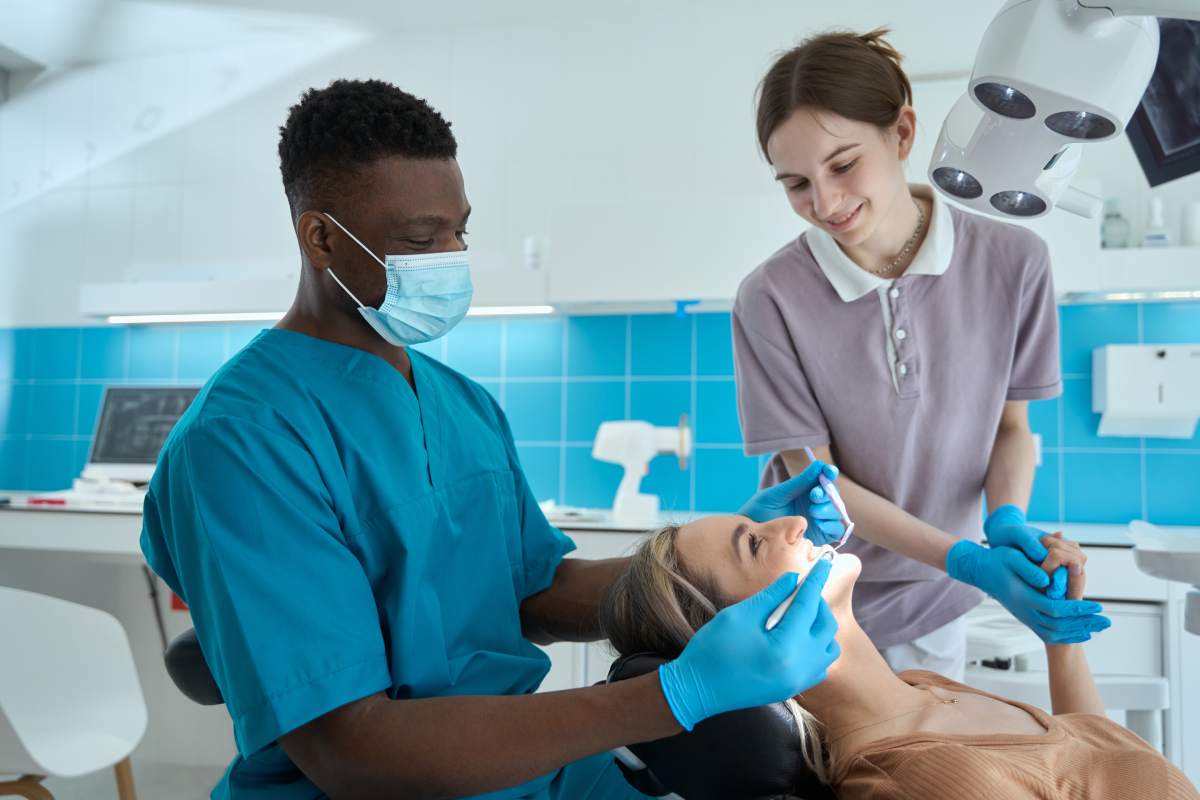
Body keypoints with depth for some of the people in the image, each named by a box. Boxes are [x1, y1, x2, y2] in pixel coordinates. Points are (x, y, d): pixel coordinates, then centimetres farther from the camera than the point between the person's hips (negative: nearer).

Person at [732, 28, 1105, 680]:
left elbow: (1012, 426, -1)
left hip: (932, 598, 3)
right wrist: (969, 559, -24)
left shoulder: (1013, 262, -12)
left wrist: (1008, 520, -21)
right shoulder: (770, 298, -21)